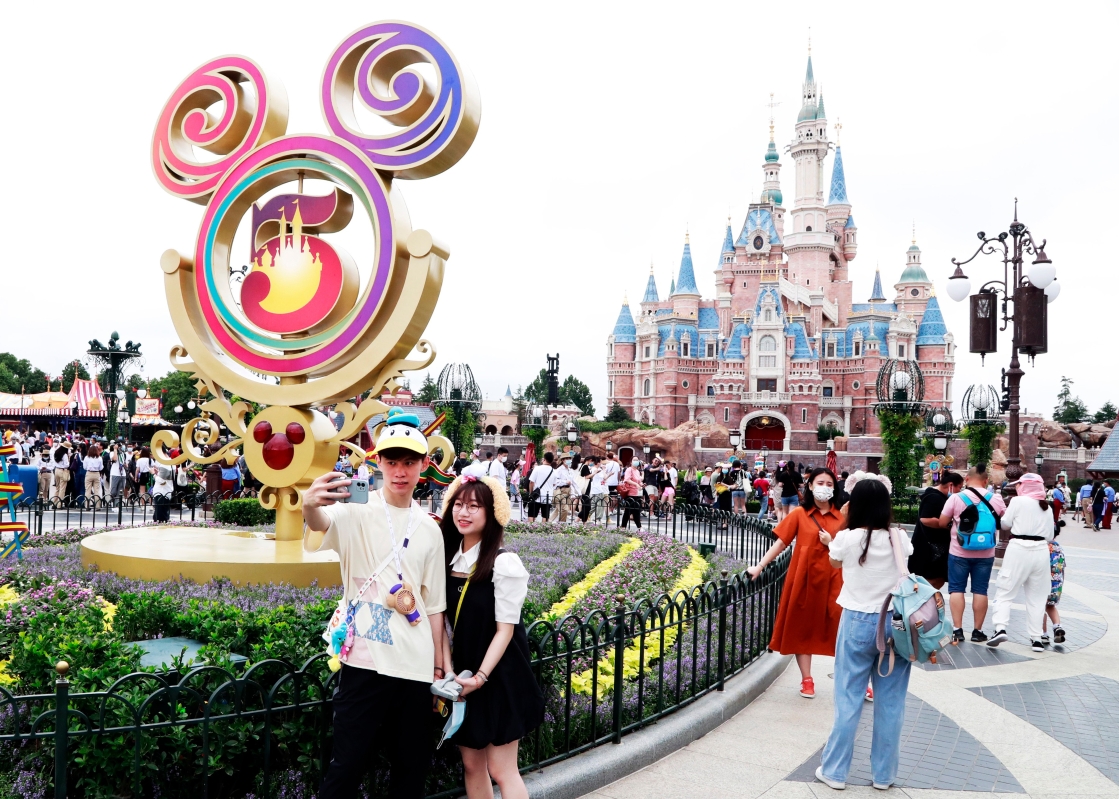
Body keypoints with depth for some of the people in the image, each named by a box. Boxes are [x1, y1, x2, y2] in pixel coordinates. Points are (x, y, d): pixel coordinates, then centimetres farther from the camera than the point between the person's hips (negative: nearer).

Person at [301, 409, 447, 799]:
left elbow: (435, 602, 12)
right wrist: (310, 507, -53)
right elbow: (323, 524, -30)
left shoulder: (429, 529, 8)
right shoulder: (357, 514, -5)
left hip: (416, 666, 4)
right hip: (365, 661, -4)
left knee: (412, 766, 13)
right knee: (347, 766, -1)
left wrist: (439, 661, 10)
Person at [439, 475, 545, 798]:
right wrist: (448, 672, -7)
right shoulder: (448, 559, 2)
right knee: (472, 765, 14)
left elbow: (505, 629, -14)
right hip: (463, 676, 6)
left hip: (498, 677, -6)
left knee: (501, 770, -1)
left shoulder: (504, 564, -16)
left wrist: (480, 677, -16)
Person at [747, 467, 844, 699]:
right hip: (804, 578, 0)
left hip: (833, 580, 0)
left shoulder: (841, 517, 2)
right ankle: (807, 680, 18)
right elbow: (781, 543, 0)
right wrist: (759, 566, -3)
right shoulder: (799, 514, -1)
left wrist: (833, 543, -14)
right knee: (803, 628, 7)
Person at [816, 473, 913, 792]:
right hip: (896, 622, 2)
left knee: (848, 700, 7)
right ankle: (883, 774, 21)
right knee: (890, 702, 11)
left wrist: (844, 524, 13)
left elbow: (835, 561, 12)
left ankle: (834, 771, 16)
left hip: (858, 622, -2)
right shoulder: (899, 538, -5)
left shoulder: (847, 538, -10)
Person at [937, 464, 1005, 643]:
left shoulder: (956, 497, -8)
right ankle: (977, 631, 12)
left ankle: (957, 630, 1)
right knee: (980, 590, 8)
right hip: (985, 553, 2)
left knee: (957, 589, 5)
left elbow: (942, 523, -4)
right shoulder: (995, 498, -2)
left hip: (959, 552, -2)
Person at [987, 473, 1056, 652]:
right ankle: (1036, 638, 10)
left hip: (1019, 549, -5)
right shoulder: (1047, 507, 12)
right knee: (1037, 597, 10)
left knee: (1005, 591, 0)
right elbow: (1050, 536, 14)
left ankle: (1000, 628, -15)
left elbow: (1006, 522, 2)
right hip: (1041, 550, 5)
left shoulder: (1018, 501, -5)